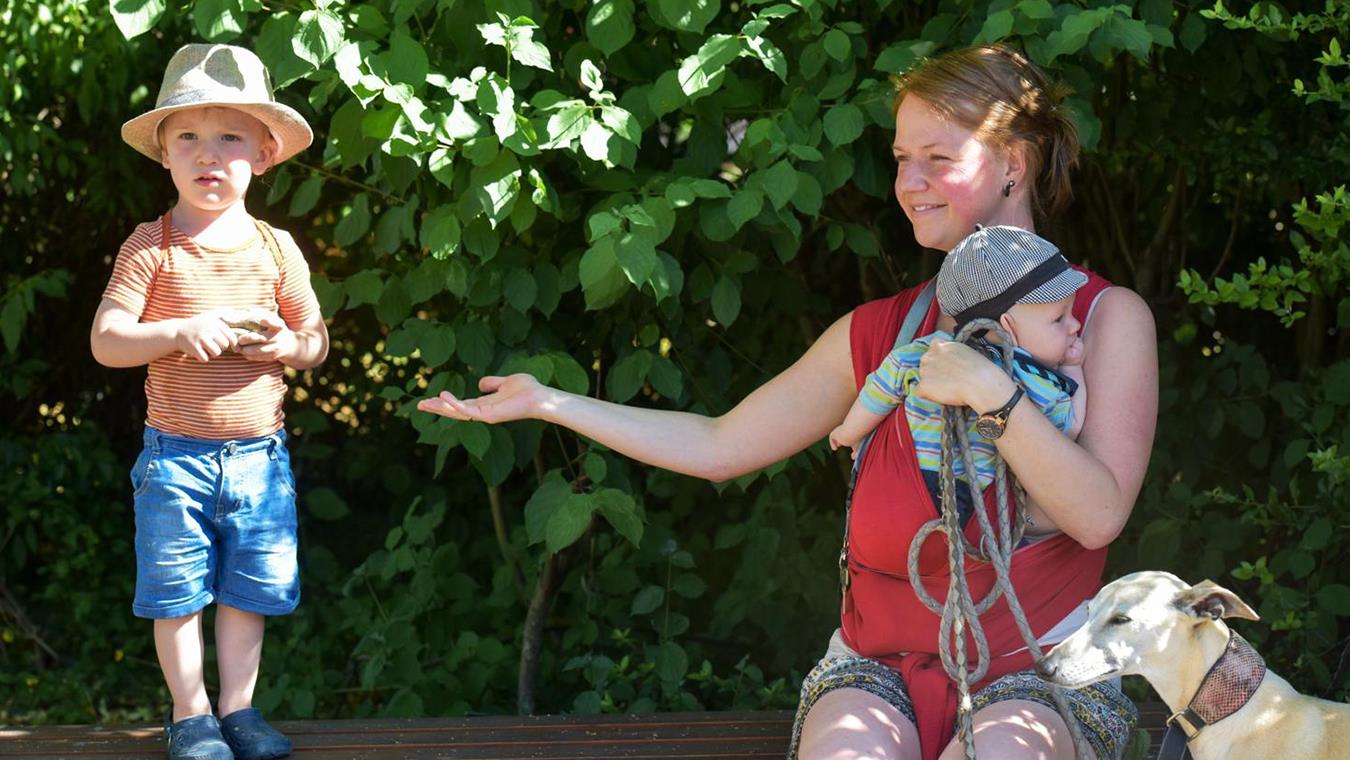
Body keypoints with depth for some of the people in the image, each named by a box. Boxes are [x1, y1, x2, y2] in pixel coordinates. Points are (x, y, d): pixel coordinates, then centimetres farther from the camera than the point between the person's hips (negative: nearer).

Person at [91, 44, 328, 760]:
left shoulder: (276, 249, 3)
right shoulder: (151, 247, -5)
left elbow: (315, 338, 10)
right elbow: (105, 341, -9)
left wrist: (288, 345, -13)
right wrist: (180, 332, -24)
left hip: (259, 455, 2)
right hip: (176, 455, -2)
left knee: (249, 589, 10)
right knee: (177, 593, 5)